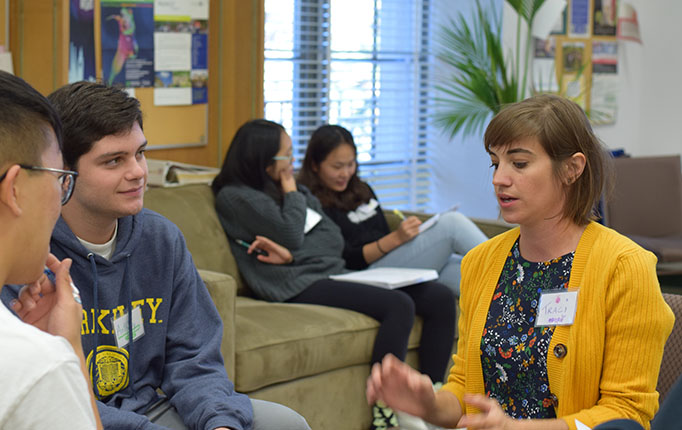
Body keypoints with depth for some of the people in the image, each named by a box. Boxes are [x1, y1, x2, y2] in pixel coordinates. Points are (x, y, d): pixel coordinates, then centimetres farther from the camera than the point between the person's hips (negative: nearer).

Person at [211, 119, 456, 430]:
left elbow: (335, 241, 10)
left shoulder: (299, 191, 24)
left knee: (441, 298, -9)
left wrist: (291, 254, -8)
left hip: (334, 274, 8)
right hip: (300, 285, -8)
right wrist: (290, 191, 7)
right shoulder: (234, 197, 1)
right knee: (399, 305, -29)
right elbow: (291, 235, -10)